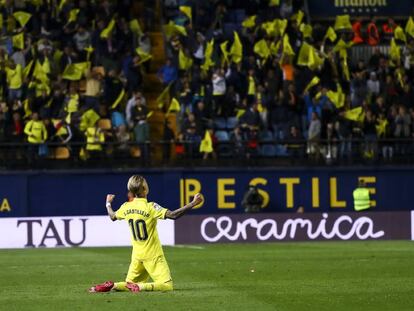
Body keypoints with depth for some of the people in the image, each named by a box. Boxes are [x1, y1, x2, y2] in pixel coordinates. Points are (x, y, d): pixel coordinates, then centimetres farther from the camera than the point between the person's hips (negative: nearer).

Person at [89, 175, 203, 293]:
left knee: (131, 285, 19)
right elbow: (173, 215, -27)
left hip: (137, 255, 6)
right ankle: (139, 287, -26)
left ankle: (111, 286, -9)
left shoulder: (126, 207, 1)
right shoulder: (150, 207, -16)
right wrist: (193, 203, -25)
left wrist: (108, 204, 41)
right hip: (153, 255, -6)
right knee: (167, 285, -7)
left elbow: (112, 216, 21)